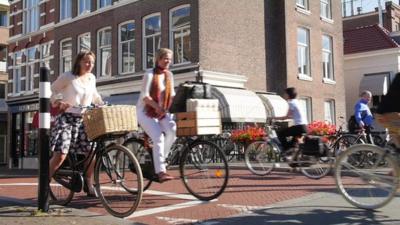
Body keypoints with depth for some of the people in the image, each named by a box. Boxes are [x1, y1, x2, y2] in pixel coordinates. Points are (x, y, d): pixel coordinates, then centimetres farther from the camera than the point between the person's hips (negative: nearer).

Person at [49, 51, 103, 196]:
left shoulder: (92, 78, 6)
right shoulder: (68, 77, -10)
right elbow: (52, 90, 0)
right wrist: (56, 101, -17)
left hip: (84, 120, 5)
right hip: (67, 119, -5)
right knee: (60, 155, -15)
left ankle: (88, 184, 17)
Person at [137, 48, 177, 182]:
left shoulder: (169, 75, 8)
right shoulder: (150, 74, -12)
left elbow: (172, 95, 11)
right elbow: (145, 96, -19)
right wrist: (157, 107, -31)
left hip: (162, 112, 6)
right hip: (146, 111, -6)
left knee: (172, 131, -19)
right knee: (158, 137, -23)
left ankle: (159, 159, -2)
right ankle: (160, 172, -21)